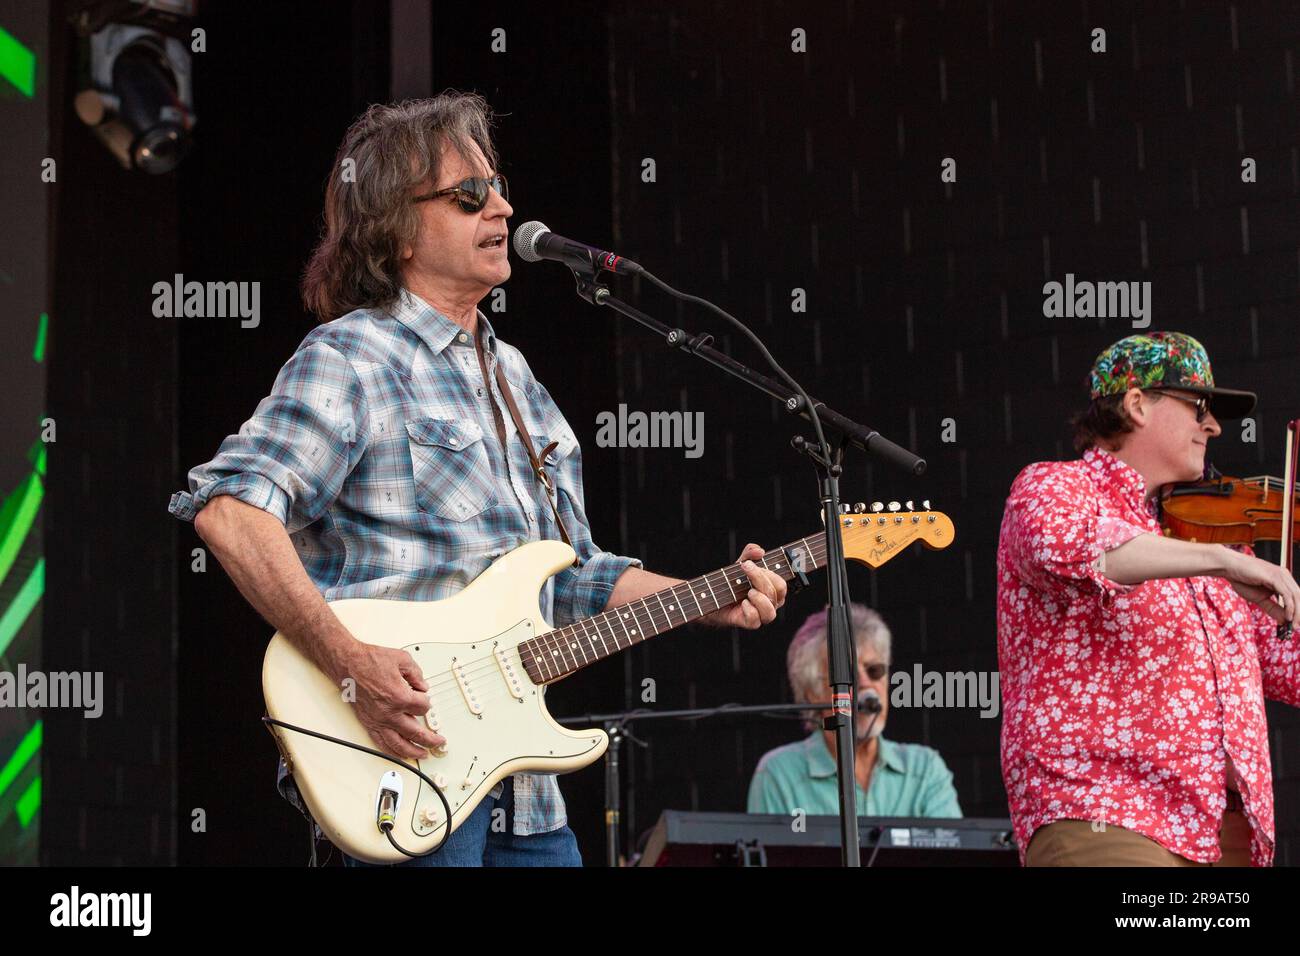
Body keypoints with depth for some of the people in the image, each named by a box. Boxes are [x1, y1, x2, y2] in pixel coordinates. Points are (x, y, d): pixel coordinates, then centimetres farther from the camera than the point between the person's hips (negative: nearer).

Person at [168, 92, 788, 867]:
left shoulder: (513, 379, 19)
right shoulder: (352, 360, -8)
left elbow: (574, 577, 24)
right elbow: (229, 509, -22)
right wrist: (347, 660, -27)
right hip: (404, 774, -8)